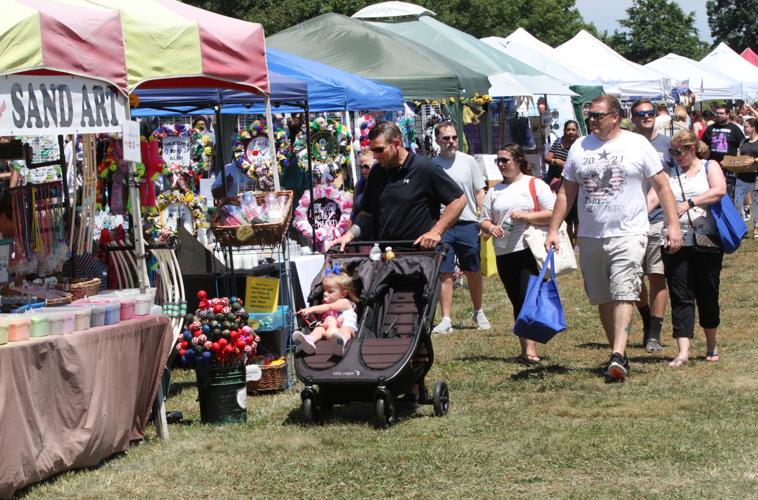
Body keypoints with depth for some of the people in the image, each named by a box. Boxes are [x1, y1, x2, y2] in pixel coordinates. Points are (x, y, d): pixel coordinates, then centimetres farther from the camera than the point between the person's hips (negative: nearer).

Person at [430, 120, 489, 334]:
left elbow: (479, 193, 8)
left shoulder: (468, 161, 4)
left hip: (468, 223, 0)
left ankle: (478, 313, 25)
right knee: (445, 273, -2)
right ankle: (446, 319, 2)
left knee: (473, 272, 9)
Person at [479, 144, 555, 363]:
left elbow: (553, 214, -4)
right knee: (517, 302, 9)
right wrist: (490, 227, -6)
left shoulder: (535, 185, 2)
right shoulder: (495, 191, 18)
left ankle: (530, 350, -20)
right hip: (504, 254, 6)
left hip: (530, 250, -5)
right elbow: (483, 220, 17)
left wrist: (527, 216, -15)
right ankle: (526, 349, 15)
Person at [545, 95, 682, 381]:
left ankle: (618, 356, -26)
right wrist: (553, 230, 8)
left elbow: (662, 186, 2)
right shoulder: (579, 148, 10)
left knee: (623, 294, -17)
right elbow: (566, 193, 14)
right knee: (604, 299, 9)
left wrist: (673, 225, -5)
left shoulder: (637, 145, 0)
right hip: (590, 237, 4)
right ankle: (618, 353, 20)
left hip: (628, 233, -4)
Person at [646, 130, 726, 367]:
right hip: (676, 242, 2)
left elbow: (719, 190, -13)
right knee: (680, 296, -4)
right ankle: (683, 351, -9)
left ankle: (711, 346, 24)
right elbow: (652, 198, -1)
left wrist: (689, 203, -22)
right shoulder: (670, 174, 13)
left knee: (707, 294, 6)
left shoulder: (709, 167, 7)